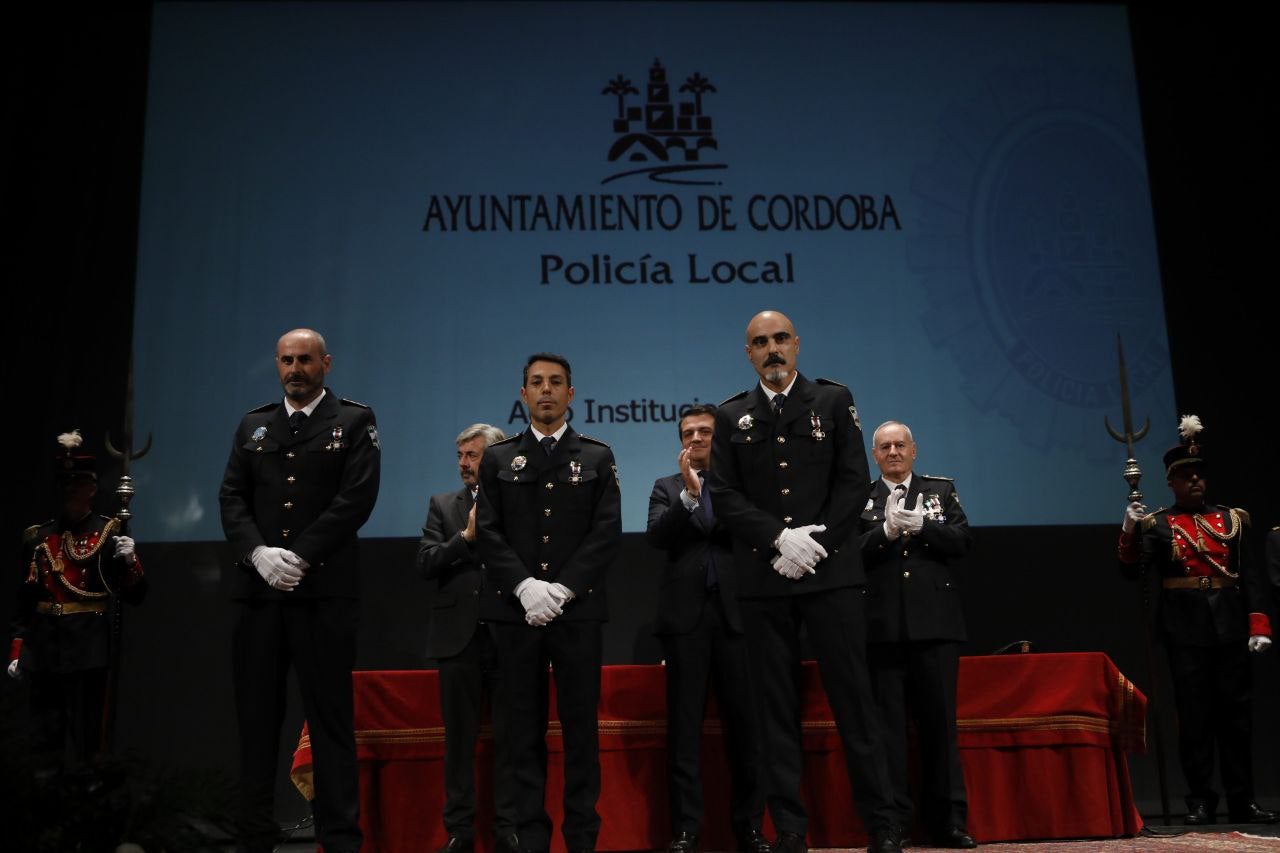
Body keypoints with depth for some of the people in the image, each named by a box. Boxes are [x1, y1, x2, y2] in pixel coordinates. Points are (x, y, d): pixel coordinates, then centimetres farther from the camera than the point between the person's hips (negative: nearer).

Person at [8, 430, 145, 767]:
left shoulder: (109, 533, -1)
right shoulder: (38, 536, 10)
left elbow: (135, 595, -5)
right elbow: (25, 599, 14)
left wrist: (129, 561, -23)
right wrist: (16, 651, 10)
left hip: (88, 650, -4)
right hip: (44, 650, 4)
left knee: (82, 740, 0)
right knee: (45, 741, 9)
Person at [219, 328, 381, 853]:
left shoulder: (354, 422, 5)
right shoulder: (253, 426, 17)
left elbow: (357, 498, -7)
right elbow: (232, 497, 9)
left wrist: (300, 557, -13)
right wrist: (258, 552, -9)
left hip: (324, 588, -4)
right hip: (258, 590, 4)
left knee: (330, 716, 0)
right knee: (257, 716, 9)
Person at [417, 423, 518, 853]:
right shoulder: (442, 504, 10)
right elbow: (425, 563, -1)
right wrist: (467, 535, -11)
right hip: (458, 636, 2)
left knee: (509, 736, 4)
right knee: (459, 738, 9)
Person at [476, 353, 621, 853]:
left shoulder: (598, 457, 11)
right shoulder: (498, 459, 13)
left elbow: (607, 530, 0)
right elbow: (488, 531, 3)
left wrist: (564, 588, -11)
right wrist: (525, 586, -12)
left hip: (578, 609, -1)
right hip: (515, 610, 1)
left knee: (580, 726, 2)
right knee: (523, 727, 3)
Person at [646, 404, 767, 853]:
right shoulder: (667, 487, 14)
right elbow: (657, 536, -3)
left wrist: (712, 491, -7)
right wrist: (689, 493, -12)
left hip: (735, 612, 0)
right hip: (686, 613, 1)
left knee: (745, 721, 1)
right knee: (684, 724, 1)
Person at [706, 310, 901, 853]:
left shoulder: (834, 400, 8)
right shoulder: (732, 416, 10)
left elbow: (855, 480, 1)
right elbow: (724, 495, 2)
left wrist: (815, 541, -10)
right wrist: (780, 538, -11)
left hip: (831, 571, -1)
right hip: (764, 579, 1)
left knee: (853, 696, 2)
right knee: (777, 703, 5)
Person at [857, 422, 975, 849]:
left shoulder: (942, 489, 13)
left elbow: (961, 540, 1)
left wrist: (920, 525, -12)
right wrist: (886, 530, -17)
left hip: (935, 624, 1)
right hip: (882, 627, -1)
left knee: (940, 720, 6)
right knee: (887, 723, 3)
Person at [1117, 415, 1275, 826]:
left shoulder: (1230, 520, 10)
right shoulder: (1157, 525, 3)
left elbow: (1248, 577, 8)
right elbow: (1131, 570, -9)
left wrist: (1258, 624, -2)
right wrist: (1130, 530, -25)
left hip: (1230, 629, 2)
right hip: (1186, 632, -2)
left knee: (1236, 715, 6)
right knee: (1194, 717, 1)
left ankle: (1242, 800, 16)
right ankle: (1201, 802, 9)